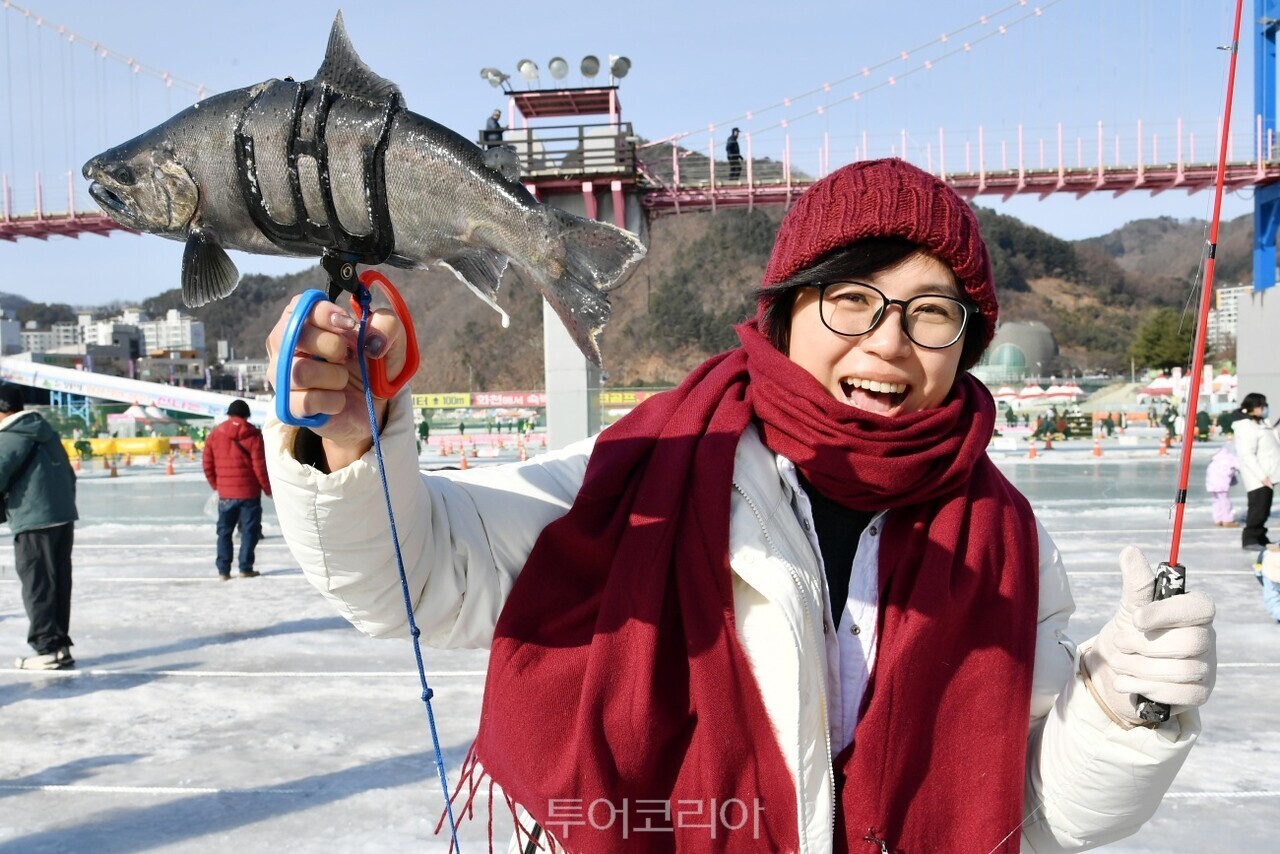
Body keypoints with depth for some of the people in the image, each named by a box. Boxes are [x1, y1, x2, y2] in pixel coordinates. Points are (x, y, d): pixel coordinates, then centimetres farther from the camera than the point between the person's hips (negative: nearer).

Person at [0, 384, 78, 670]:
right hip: (64, 517, 8)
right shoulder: (45, 430, 16)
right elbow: (69, 474, 19)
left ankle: (48, 649, 1)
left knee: (37, 586, -1)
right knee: (59, 584, 12)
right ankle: (60, 645, 17)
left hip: (35, 521, -8)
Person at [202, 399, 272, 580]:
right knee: (249, 531, 6)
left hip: (225, 493, 3)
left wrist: (216, 486, 19)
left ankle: (223, 570, 11)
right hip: (249, 492, -3)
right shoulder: (253, 435, -6)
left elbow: (208, 465, 6)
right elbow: (260, 466, -9)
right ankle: (245, 568, 6)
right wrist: (268, 489, 1)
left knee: (224, 531, 12)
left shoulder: (215, 434, 4)